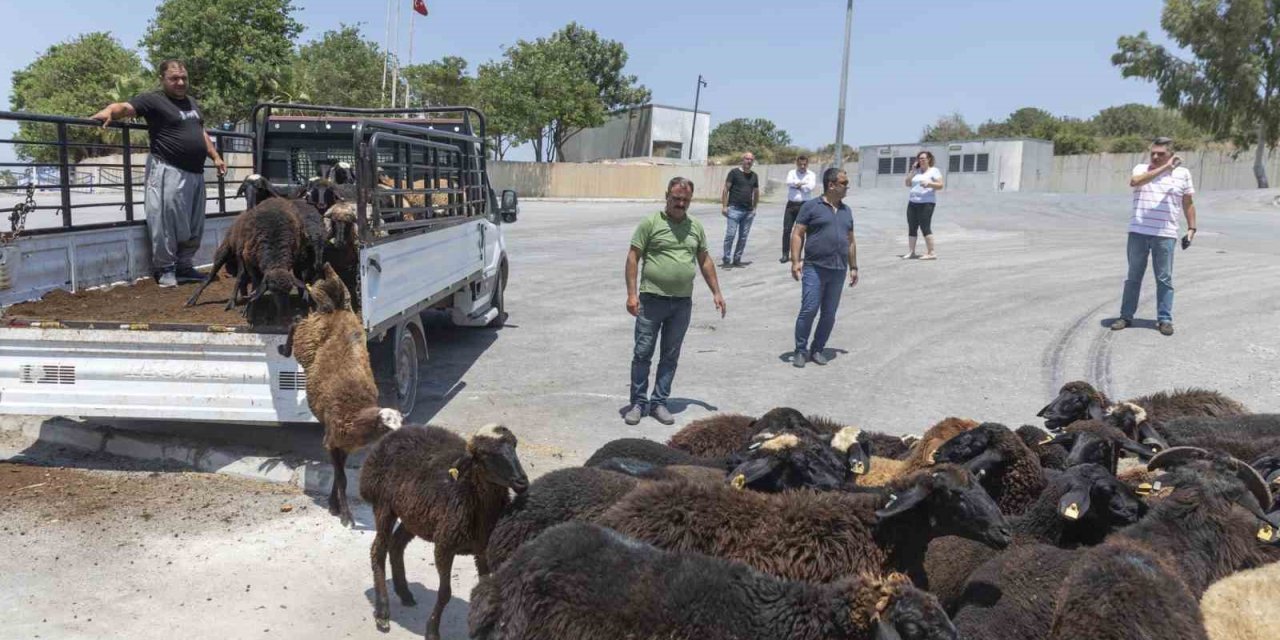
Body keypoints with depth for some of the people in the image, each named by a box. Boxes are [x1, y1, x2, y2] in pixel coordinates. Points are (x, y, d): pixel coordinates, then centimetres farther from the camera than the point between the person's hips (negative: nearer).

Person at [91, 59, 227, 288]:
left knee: (194, 226, 13)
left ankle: (184, 266, 24)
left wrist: (215, 157, 24)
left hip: (195, 173, 8)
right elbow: (125, 107, -17)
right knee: (168, 224, -6)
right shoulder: (153, 100, -3)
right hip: (169, 171, -8)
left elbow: (202, 133, 30)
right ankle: (165, 269, 3)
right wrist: (109, 111, -38)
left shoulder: (192, 103, 20)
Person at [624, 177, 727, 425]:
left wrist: (716, 292, 13)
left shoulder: (696, 227, 11)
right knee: (643, 353, 0)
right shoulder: (650, 223, -4)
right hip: (652, 299, -4)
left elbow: (705, 261, 18)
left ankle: (659, 402, 18)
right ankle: (637, 403, 10)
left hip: (682, 302, 4)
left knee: (670, 356, 9)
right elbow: (633, 257, -6)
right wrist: (632, 293, -13)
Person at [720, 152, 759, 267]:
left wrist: (754, 207, 14)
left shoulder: (754, 176, 13)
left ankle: (737, 259, 15)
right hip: (734, 209, -5)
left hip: (749, 211, 5)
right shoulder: (734, 172, -1)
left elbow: (756, 192, 22)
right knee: (730, 235, -8)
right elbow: (726, 189, -3)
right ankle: (726, 259, 0)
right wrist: (724, 206, -9)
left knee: (743, 237, 6)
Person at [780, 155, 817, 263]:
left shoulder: (811, 175, 4)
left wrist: (796, 185, -7)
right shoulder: (792, 173, 10)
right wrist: (803, 183, -11)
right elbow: (789, 182, -12)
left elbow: (810, 187, -15)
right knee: (786, 229, -4)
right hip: (791, 204, 2)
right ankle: (785, 254, 1)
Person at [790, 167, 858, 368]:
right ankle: (801, 350, 3)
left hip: (838, 271, 6)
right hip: (814, 268, -5)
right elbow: (797, 234, -4)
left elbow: (851, 240, 22)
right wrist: (795, 261, -13)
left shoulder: (846, 211, 17)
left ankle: (817, 349, 18)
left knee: (829, 314, 6)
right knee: (809, 310, -9)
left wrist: (853, 267, 19)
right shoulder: (812, 206, -1)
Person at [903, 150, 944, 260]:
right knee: (912, 228, 2)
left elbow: (940, 186, -7)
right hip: (912, 202, 7)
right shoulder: (917, 171, 19)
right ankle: (911, 252, 4)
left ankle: (931, 253, -13)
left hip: (926, 203, -6)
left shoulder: (934, 171, 2)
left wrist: (929, 183, -23)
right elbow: (908, 183, 13)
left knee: (925, 227, -13)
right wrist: (913, 171, 4)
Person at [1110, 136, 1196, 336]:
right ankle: (1126, 316, 15)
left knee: (1164, 279, 3)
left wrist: (1191, 228, 8)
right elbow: (1135, 182, -21)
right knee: (1133, 276, 8)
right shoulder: (1141, 169, 3)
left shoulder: (1183, 173, 7)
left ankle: (1164, 319, 10)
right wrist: (1164, 168, -22)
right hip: (1138, 233, 0)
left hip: (1165, 235, 0)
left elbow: (1188, 203, 13)